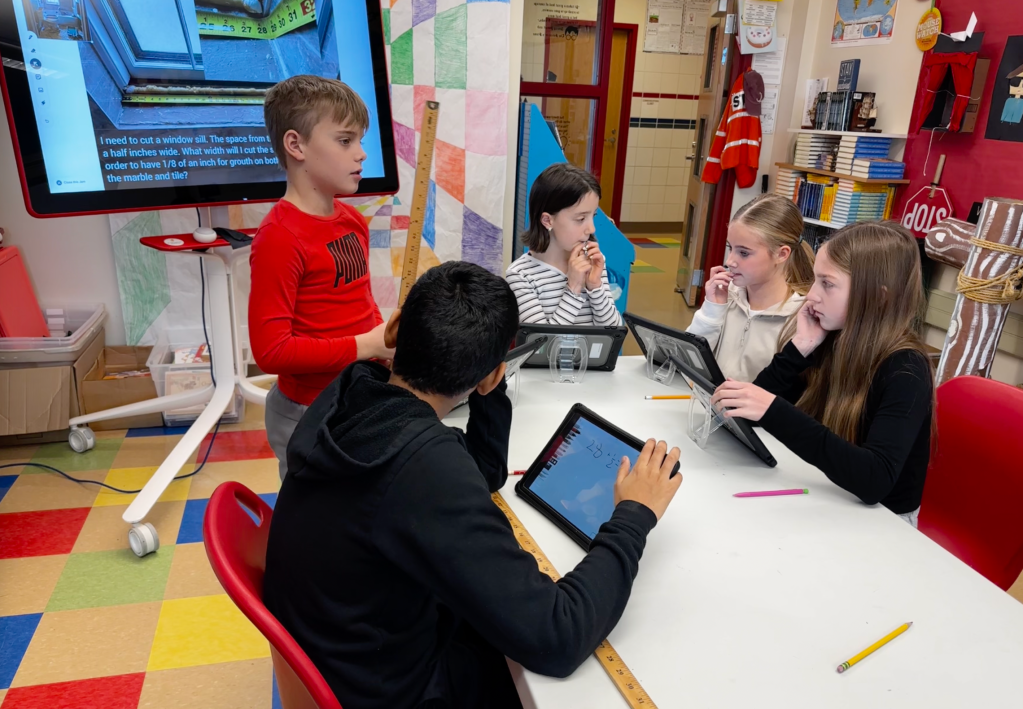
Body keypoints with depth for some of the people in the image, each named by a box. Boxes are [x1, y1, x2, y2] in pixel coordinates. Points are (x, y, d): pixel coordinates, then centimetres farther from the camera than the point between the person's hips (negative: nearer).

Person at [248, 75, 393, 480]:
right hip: (311, 414, -7)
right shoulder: (279, 238, -21)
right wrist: (367, 346, -21)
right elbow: (271, 350, -23)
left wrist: (386, 340, -3)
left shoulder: (354, 222, 4)